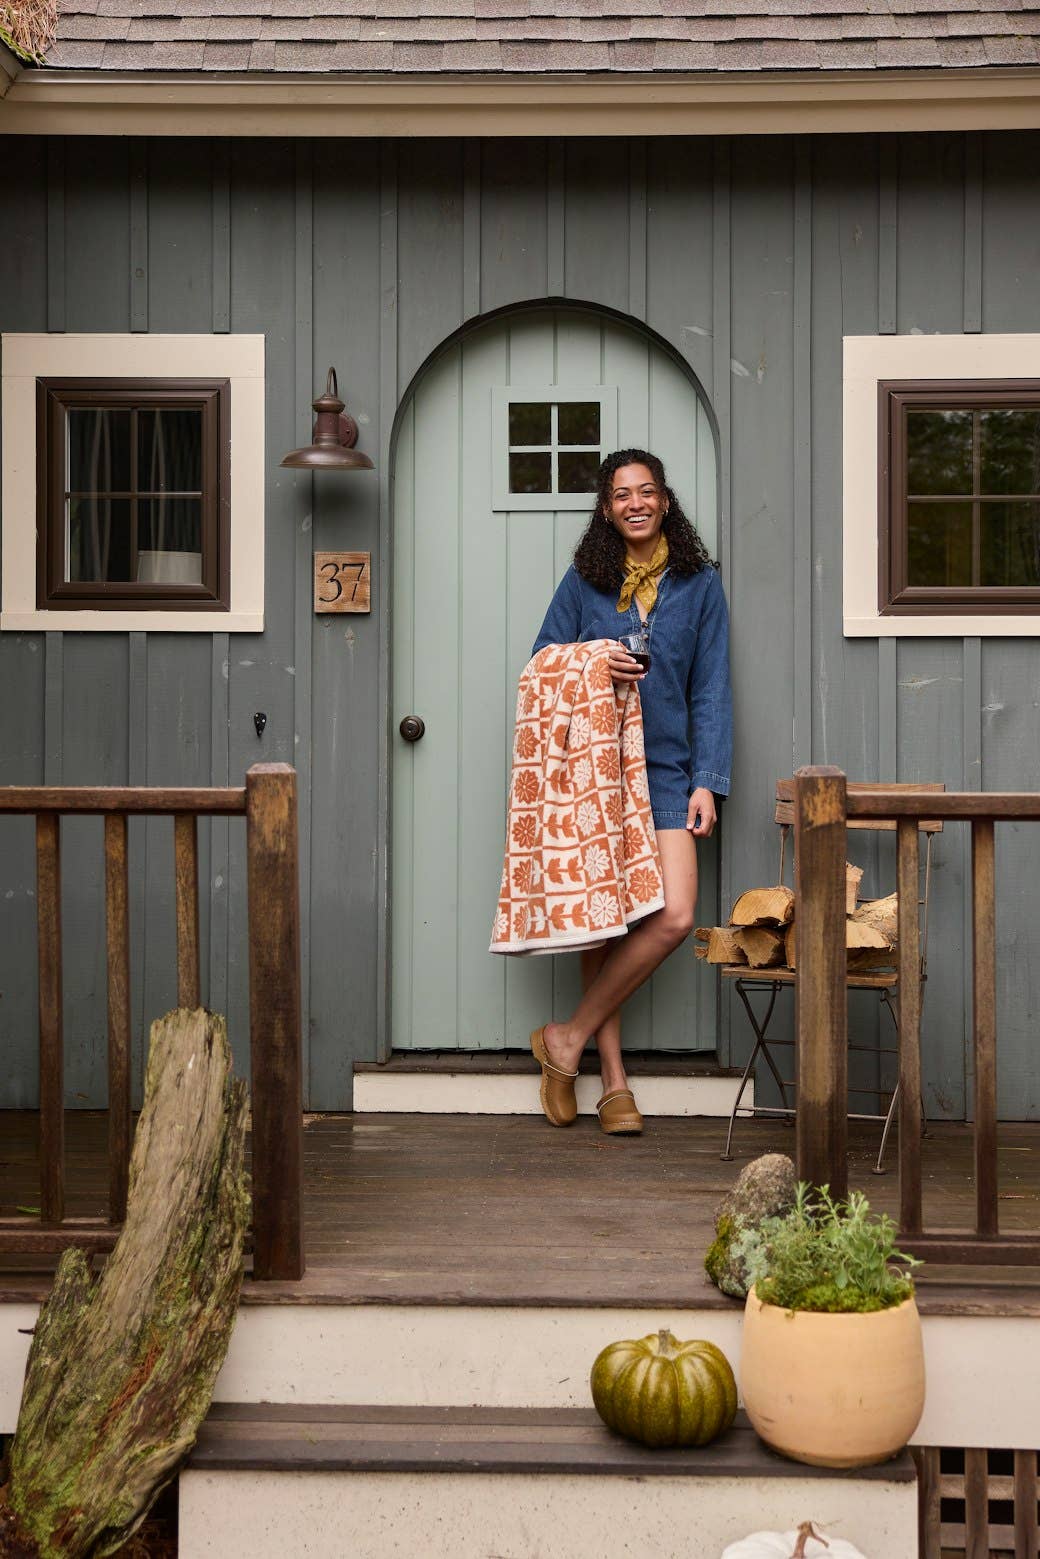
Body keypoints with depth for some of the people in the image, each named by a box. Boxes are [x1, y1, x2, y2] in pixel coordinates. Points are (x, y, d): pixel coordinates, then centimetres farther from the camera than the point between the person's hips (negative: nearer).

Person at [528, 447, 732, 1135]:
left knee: (675, 917, -15)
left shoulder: (699, 584, 8)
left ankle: (569, 1037, 0)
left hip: (665, 769, 0)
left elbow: (711, 691, 6)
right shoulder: (583, 581, 8)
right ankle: (614, 1081, 8)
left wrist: (706, 782, -2)